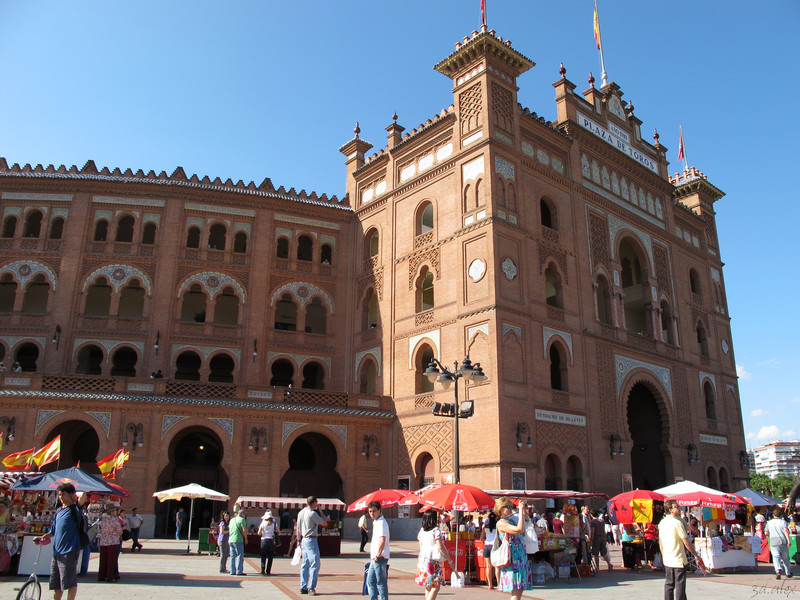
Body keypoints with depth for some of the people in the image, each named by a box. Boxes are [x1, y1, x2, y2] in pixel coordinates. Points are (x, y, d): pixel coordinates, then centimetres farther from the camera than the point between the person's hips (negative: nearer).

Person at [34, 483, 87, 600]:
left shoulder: (75, 509, -5)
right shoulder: (58, 512, 17)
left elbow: (83, 495, -26)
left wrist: (75, 495, -6)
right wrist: (41, 538, 9)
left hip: (69, 551, -8)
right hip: (57, 551, 8)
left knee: (70, 583, -3)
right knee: (56, 584, 13)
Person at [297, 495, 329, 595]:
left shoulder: (301, 512, 9)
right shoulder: (313, 513, -17)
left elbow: (298, 529, 16)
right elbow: (324, 523, -9)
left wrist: (299, 540, 24)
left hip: (304, 540, 9)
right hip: (311, 540, -9)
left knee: (305, 564, 13)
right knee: (315, 565, -4)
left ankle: (303, 587, 15)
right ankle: (311, 588, -5)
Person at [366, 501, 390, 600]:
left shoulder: (381, 522, -16)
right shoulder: (375, 522, 16)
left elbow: (382, 540, -28)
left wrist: (378, 555, -22)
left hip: (380, 558, -10)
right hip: (374, 558, 10)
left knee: (381, 582, -2)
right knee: (370, 581, 15)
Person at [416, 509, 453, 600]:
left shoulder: (421, 530, 9)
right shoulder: (436, 530, -10)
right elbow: (440, 547, -14)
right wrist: (450, 560, -7)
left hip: (422, 559, 7)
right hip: (433, 560, -7)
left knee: (427, 588, 16)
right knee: (435, 587, -3)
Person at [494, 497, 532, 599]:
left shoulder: (512, 521, 17)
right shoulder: (501, 523, -10)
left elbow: (523, 533, 19)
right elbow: (519, 529, -22)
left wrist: (523, 515, 17)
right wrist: (521, 510, -16)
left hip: (521, 558, 9)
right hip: (512, 559, -8)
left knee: (519, 591, 10)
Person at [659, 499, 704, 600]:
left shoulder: (662, 522, 5)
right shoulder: (678, 523, -16)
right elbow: (686, 542, -15)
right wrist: (696, 555, -4)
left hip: (667, 560, 7)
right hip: (678, 560, -7)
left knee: (668, 583, 12)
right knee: (680, 584, 0)